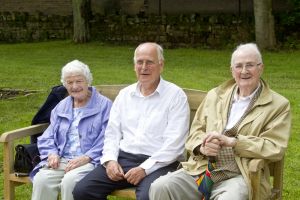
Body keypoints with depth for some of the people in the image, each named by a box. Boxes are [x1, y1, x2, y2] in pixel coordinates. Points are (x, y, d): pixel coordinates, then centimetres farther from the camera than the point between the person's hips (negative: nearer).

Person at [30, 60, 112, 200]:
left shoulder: (104, 105, 3)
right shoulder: (61, 107, 23)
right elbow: (47, 138, 21)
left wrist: (86, 158, -18)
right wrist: (52, 153, -1)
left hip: (90, 161, -4)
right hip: (61, 160, 5)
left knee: (70, 180, -34)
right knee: (41, 179, -26)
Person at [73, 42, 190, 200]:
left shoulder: (175, 95, -2)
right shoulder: (124, 94, 16)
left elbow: (174, 143, -10)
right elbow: (112, 132, 15)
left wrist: (144, 168, -17)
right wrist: (110, 159, -5)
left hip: (157, 163, -5)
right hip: (122, 158, 5)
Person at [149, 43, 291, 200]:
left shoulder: (279, 105, 6)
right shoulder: (214, 96, 18)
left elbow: (274, 148, -4)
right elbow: (195, 132, 18)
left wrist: (231, 141, -13)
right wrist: (202, 146, -6)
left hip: (238, 176, -3)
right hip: (200, 169, 4)